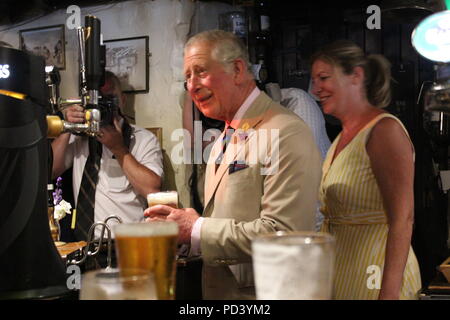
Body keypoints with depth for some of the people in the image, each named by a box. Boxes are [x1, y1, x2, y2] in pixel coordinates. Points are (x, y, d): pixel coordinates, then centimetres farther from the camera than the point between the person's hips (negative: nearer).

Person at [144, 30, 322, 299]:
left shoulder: (287, 133, -19)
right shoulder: (224, 140, 12)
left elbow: (281, 234, -26)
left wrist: (197, 230, -20)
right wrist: (182, 224, -2)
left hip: (262, 292, -8)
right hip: (218, 289, 8)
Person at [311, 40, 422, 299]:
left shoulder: (385, 130, -15)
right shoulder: (344, 136, 11)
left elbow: (402, 220, -21)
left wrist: (389, 292, -27)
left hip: (372, 280, -8)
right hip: (341, 277, 8)